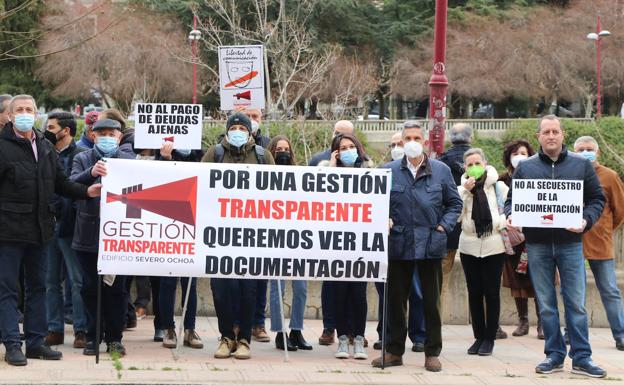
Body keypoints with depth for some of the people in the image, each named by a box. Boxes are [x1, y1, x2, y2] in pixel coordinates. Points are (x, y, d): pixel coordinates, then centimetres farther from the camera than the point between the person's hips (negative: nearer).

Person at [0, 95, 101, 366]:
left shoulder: (46, 148, 13)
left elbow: (60, 184, 17)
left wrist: (86, 192, 4)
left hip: (38, 229, 7)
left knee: (37, 285, 12)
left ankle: (36, 342, 19)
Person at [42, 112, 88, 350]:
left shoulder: (81, 156, -6)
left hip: (70, 227, -6)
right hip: (49, 226, 6)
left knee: (78, 281, -1)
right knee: (51, 282, 9)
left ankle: (81, 330, 3)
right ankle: (55, 329, 16)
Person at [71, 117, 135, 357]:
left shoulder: (129, 162, 7)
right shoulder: (83, 159, 6)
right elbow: (71, 185, -10)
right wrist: (91, 173, -27)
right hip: (89, 235, 0)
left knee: (117, 288, 3)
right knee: (91, 288, 5)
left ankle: (114, 338, 12)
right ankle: (92, 336, 13)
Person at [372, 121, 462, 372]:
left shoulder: (441, 170, 4)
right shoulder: (389, 171, 3)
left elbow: (454, 203, 9)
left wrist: (444, 225, -3)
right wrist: (384, 220, -9)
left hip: (431, 245, 0)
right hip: (399, 244, 0)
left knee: (431, 301, 6)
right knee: (396, 300, 7)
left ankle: (432, 353, 14)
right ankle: (394, 351, 17)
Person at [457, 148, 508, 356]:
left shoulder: (498, 187, 3)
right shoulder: (461, 188, 6)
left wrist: (500, 222, -14)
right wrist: (465, 191, -14)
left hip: (493, 245, -2)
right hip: (469, 246, 2)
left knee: (491, 292, 0)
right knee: (474, 292, 6)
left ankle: (489, 338, 8)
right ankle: (479, 337, 14)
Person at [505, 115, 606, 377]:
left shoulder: (581, 165, 5)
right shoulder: (525, 167, 7)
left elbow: (597, 199, 6)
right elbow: (511, 200, 13)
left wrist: (586, 220, -12)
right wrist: (510, 216, -9)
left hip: (570, 243, -1)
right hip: (537, 245, 1)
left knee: (576, 303, -1)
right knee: (546, 304, 6)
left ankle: (581, 358, 3)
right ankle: (554, 355, 14)